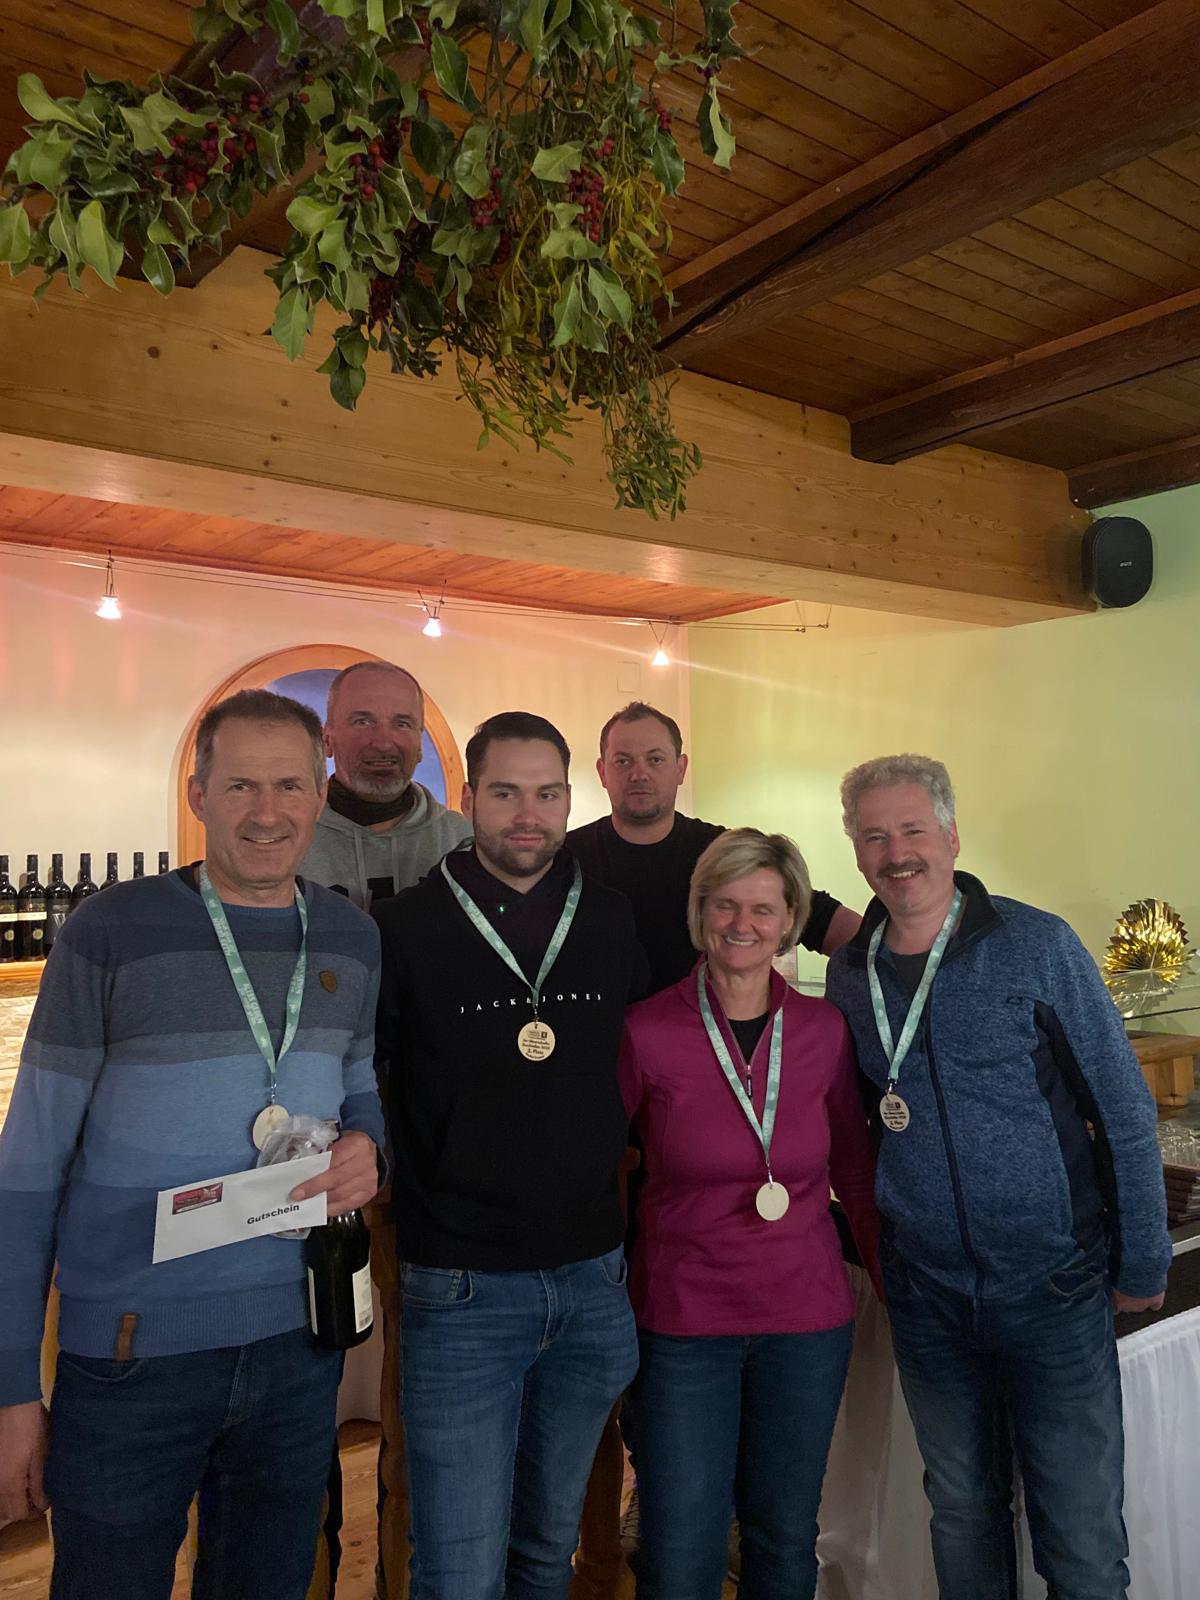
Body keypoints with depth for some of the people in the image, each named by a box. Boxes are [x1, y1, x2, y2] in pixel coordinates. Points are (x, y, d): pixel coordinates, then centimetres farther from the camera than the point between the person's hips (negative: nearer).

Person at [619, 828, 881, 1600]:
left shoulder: (825, 1030, -4)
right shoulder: (646, 1032, -13)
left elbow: (857, 1172, 6)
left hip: (809, 1319, 3)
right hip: (683, 1323, -2)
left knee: (786, 1535, 19)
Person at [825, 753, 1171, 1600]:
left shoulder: (1035, 944, -10)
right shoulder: (849, 974, 0)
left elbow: (1123, 1109, -6)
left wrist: (1143, 1263, -4)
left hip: (1053, 1282, -3)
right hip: (925, 1292, 3)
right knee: (963, 1513, 18)